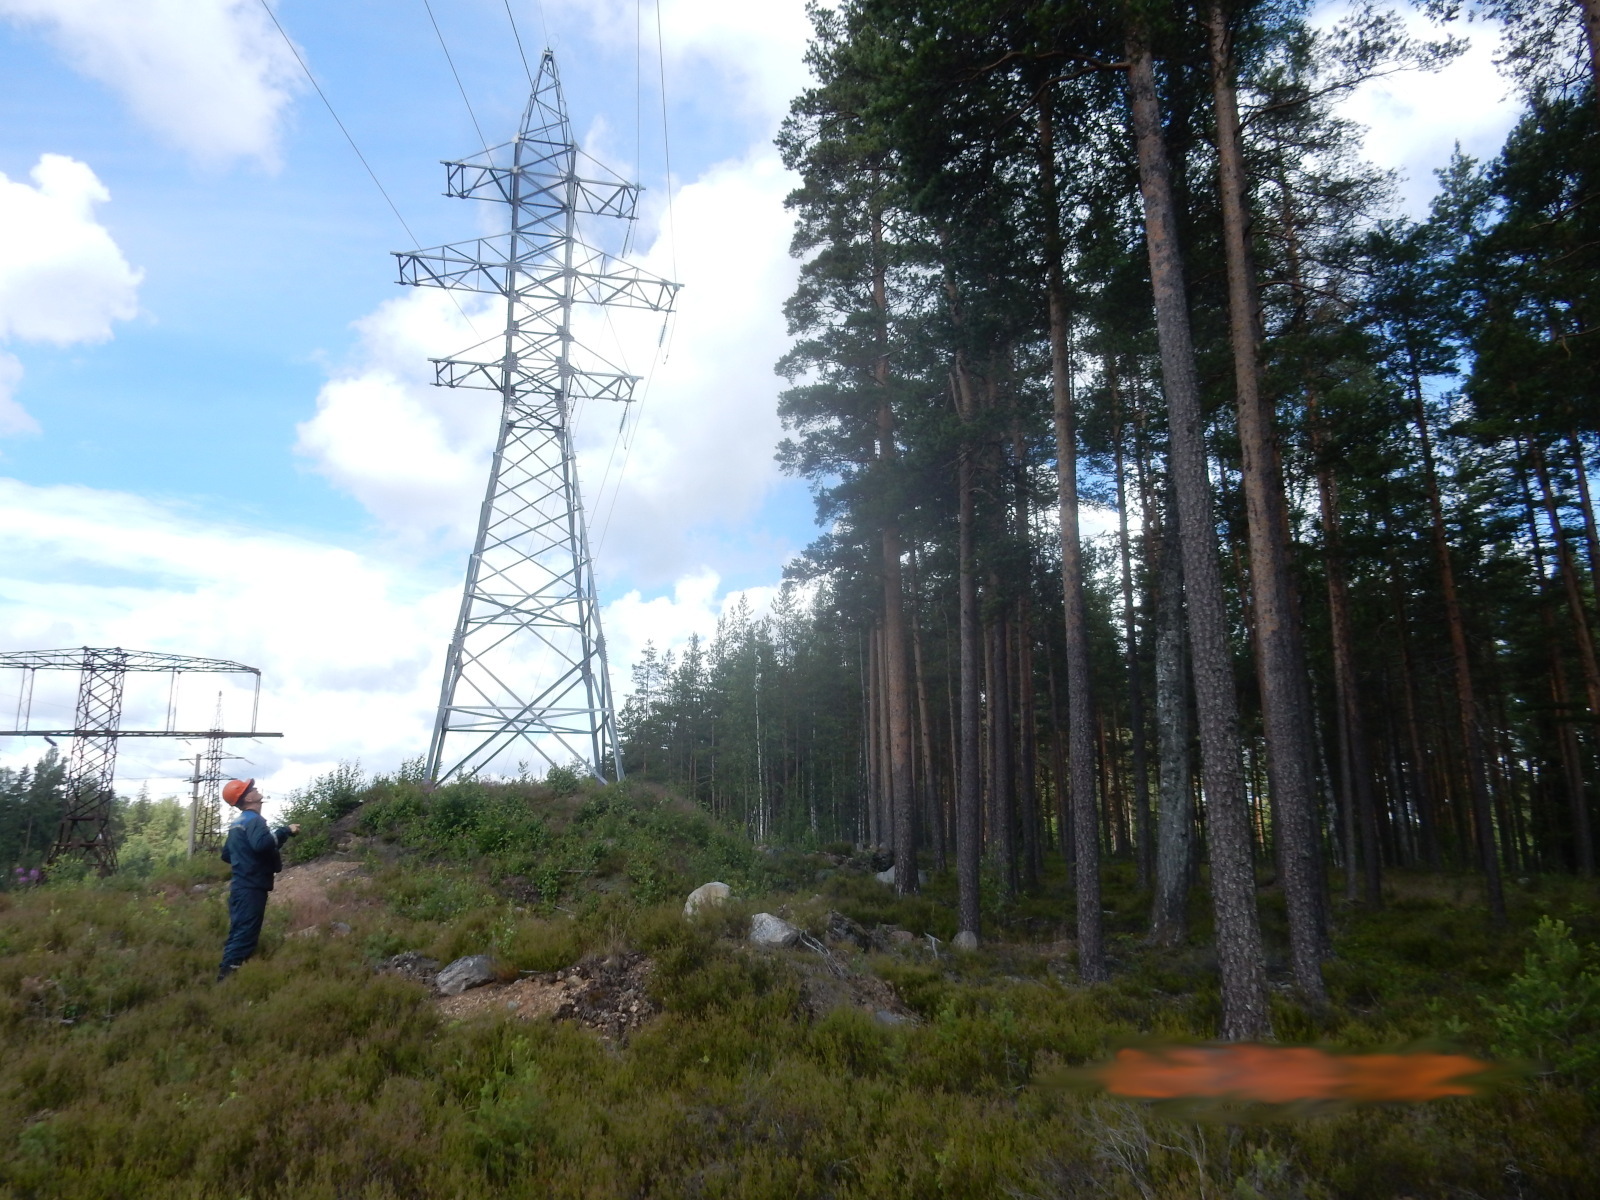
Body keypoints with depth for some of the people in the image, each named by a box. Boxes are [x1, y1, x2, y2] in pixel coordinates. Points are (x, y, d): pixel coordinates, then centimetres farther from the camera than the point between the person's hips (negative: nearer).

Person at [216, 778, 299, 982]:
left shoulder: (237, 823, 17)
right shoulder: (254, 820, -14)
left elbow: (226, 854, 25)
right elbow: (261, 843, -35)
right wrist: (285, 831, -23)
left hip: (241, 886, 10)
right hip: (251, 889, -10)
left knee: (239, 933, 15)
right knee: (245, 935, -10)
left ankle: (228, 974, 20)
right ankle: (227, 976, -12)